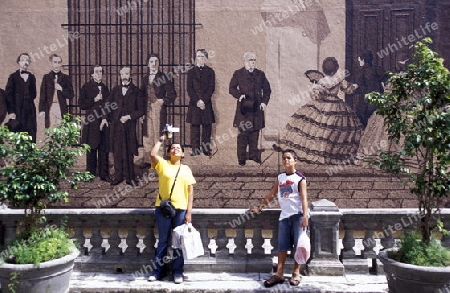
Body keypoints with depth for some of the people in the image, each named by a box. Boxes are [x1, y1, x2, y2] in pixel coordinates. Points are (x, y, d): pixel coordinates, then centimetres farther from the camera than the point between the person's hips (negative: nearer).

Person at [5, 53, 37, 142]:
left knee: (32, 136, -3)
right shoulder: (13, 77, 3)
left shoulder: (32, 77, 14)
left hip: (30, 111, 3)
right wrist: (10, 111, -8)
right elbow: (8, 95, -2)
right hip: (17, 111, -3)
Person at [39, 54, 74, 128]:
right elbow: (42, 95, 6)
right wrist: (41, 110, -3)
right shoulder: (46, 77, 10)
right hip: (49, 108, 0)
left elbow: (71, 95, 7)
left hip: (62, 109, 0)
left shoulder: (66, 78, 9)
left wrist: (61, 89, -9)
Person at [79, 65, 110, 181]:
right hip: (92, 122, -3)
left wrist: (105, 118, -4)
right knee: (91, 149, 3)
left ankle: (104, 174, 6)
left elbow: (108, 105, 10)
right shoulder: (86, 87, 3)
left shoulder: (105, 87, 13)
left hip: (104, 122, 3)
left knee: (104, 149, 1)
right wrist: (94, 100, -12)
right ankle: (91, 173, 13)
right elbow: (82, 105, -2)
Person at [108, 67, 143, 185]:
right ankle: (118, 176, 12)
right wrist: (110, 120, 4)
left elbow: (141, 110, -1)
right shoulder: (115, 90, 12)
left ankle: (129, 177, 9)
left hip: (129, 126, -3)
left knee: (128, 152, -1)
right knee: (117, 152, 5)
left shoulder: (136, 91, 2)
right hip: (116, 125, 3)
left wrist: (129, 117, -9)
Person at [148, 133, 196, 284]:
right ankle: (159, 270, 21)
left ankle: (177, 271, 18)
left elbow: (190, 191, 5)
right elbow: (152, 154, -17)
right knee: (163, 240, 9)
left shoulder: (186, 169, 8)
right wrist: (162, 139, -4)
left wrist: (189, 212, -1)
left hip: (180, 209, 1)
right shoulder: (162, 164, 4)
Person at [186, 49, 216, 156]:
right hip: (194, 103, 0)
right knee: (195, 125, -1)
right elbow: (189, 88, 2)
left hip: (207, 103, 0)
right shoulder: (191, 72, 9)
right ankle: (195, 149, 3)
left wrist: (203, 100, -12)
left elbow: (212, 88, 0)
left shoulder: (210, 71, 9)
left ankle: (206, 148, 7)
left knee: (207, 125, 0)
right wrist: (197, 101, -11)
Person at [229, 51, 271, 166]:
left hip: (257, 108, 3)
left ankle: (254, 156, 16)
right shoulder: (238, 74, 6)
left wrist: (264, 102, 2)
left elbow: (267, 89, 16)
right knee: (243, 134, -3)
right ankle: (241, 159, 4)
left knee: (255, 133, 6)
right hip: (244, 107, -3)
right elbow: (232, 88, 4)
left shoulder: (260, 74, 14)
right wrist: (239, 95, -14)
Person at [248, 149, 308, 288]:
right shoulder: (280, 177, 12)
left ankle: (296, 273, 12)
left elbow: (304, 198, -10)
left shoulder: (300, 178, -2)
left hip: (298, 215, -4)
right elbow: (271, 195, 18)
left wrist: (305, 216, -21)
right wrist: (259, 208, 17)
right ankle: (279, 274, 7)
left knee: (298, 245, 1)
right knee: (282, 245, 4)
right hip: (284, 216, 4)